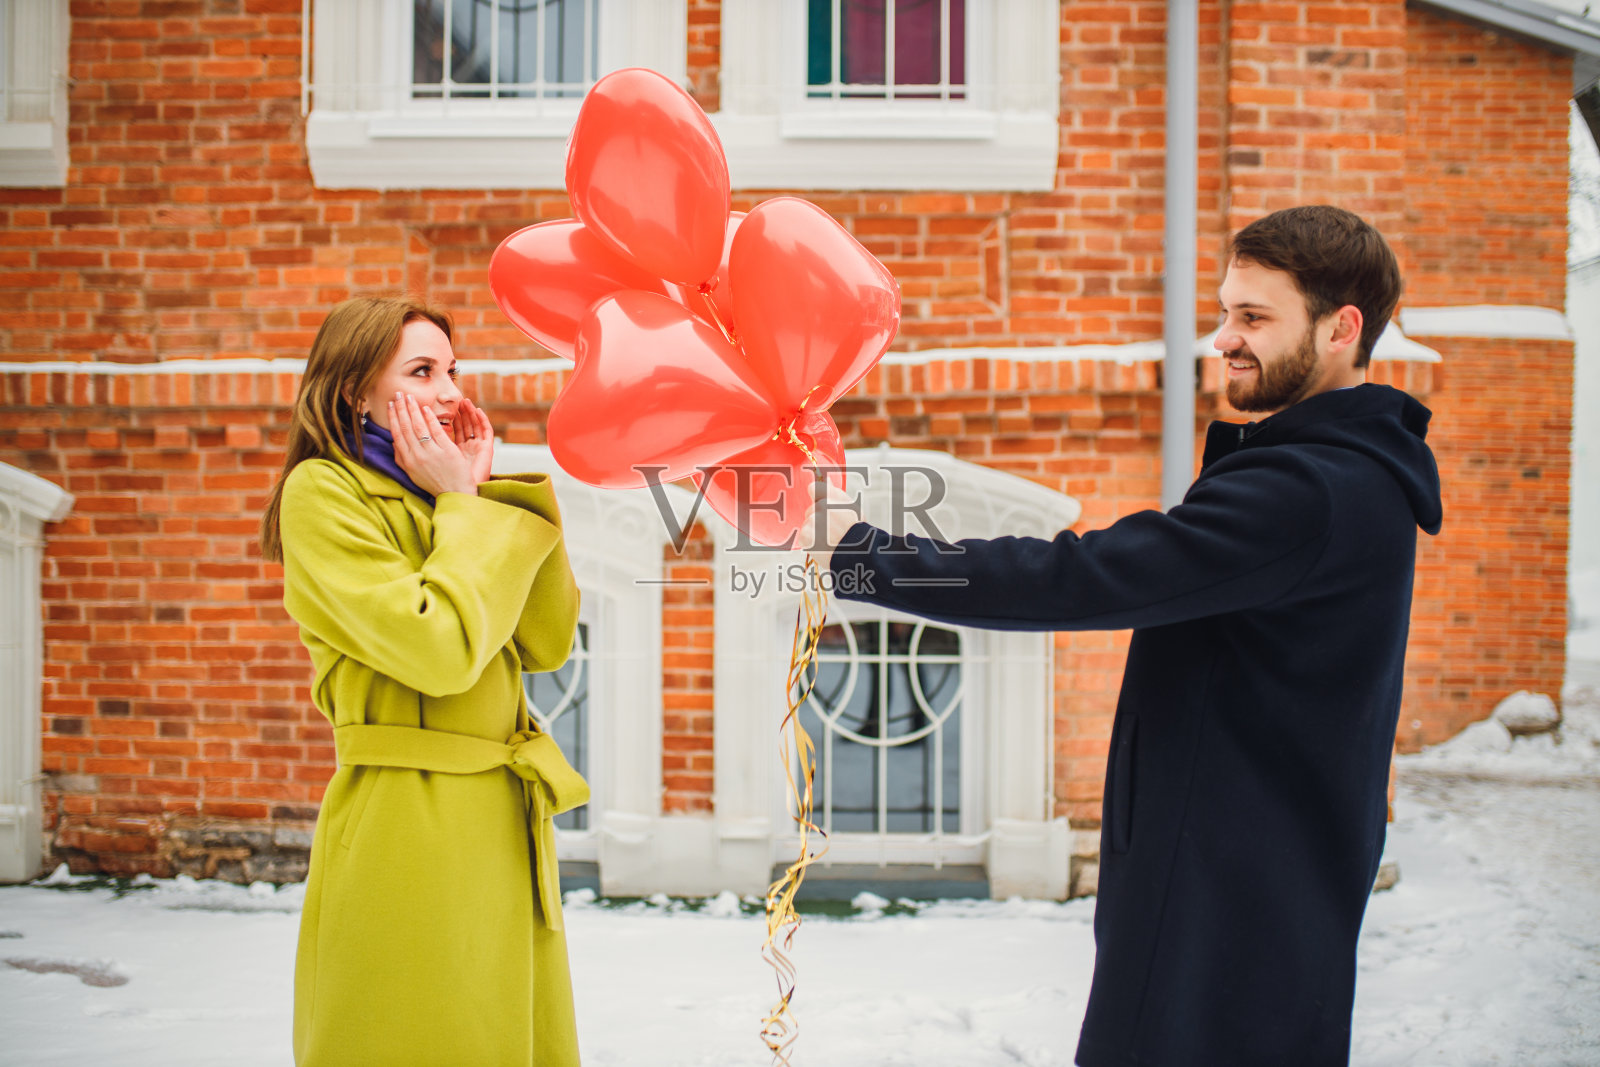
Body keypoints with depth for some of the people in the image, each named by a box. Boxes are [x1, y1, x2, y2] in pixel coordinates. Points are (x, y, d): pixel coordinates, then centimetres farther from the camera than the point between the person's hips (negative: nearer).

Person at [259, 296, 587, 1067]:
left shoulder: (436, 503, 17)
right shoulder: (323, 492, -8)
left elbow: (548, 642, 6)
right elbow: (439, 647, -20)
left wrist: (487, 495, 3)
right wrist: (464, 506, -8)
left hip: (504, 826, 8)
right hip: (404, 828, -8)